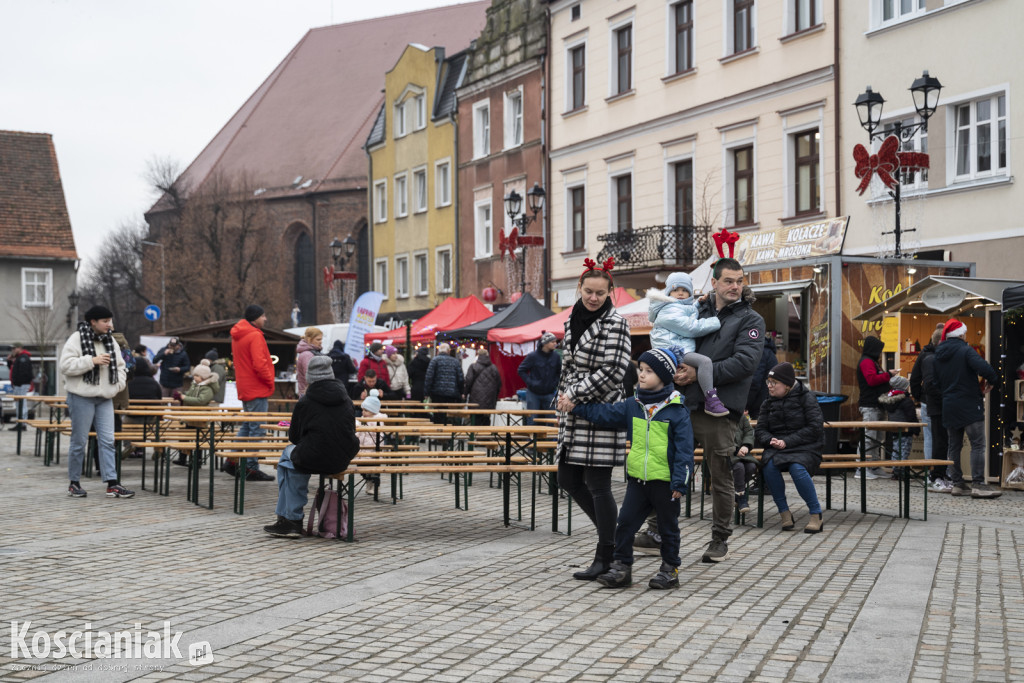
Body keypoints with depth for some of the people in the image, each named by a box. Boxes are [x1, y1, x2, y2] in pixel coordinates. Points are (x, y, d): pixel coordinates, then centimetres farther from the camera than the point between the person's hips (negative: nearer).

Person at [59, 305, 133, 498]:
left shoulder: (110, 341, 12)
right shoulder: (77, 339, -8)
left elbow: (119, 365, 20)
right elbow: (66, 365, -17)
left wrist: (119, 383, 2)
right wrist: (92, 361, -21)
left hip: (105, 398, 6)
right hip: (82, 397, -6)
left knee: (107, 441, 0)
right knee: (79, 441, 2)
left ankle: (112, 484, -2)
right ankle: (74, 483, 14)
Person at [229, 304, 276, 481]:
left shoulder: (237, 336, 14)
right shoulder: (255, 336, -16)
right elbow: (259, 364, -22)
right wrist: (270, 382, -9)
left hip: (244, 389, 9)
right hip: (257, 389, -9)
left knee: (246, 426, 19)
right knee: (257, 429, -5)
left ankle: (233, 462, 20)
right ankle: (252, 468, -3)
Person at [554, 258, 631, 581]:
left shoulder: (614, 324, -10)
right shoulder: (572, 322, 13)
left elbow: (612, 372, -16)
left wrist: (574, 395, -15)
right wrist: (564, 397, 8)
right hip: (574, 415, 8)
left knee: (597, 485, -5)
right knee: (568, 479, 12)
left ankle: (606, 557, 6)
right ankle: (612, 533, 28)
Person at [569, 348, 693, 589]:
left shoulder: (677, 411, -9)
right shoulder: (632, 406, 6)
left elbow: (684, 448, -10)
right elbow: (605, 414, 6)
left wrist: (680, 481, -14)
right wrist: (575, 406, -2)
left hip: (664, 481, -4)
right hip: (637, 479, 5)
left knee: (668, 527, 10)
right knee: (625, 522, 4)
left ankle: (670, 568, 22)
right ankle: (621, 566, 13)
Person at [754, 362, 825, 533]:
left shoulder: (806, 398, -1)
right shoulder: (768, 403, 14)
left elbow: (815, 429, -9)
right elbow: (760, 431, 12)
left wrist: (787, 441, -15)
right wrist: (771, 441, -12)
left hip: (805, 449, -4)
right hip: (777, 449, 4)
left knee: (797, 468, -36)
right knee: (769, 466, -30)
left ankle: (816, 515, -20)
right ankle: (784, 512, -17)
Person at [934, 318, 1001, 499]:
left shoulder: (939, 355, 11)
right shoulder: (965, 350, -11)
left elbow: (936, 381, 15)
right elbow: (983, 368, -25)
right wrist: (992, 381, -8)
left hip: (949, 406, 7)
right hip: (969, 405, -7)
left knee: (954, 446, 11)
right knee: (977, 445, -6)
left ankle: (957, 483, 12)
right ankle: (978, 485, -11)